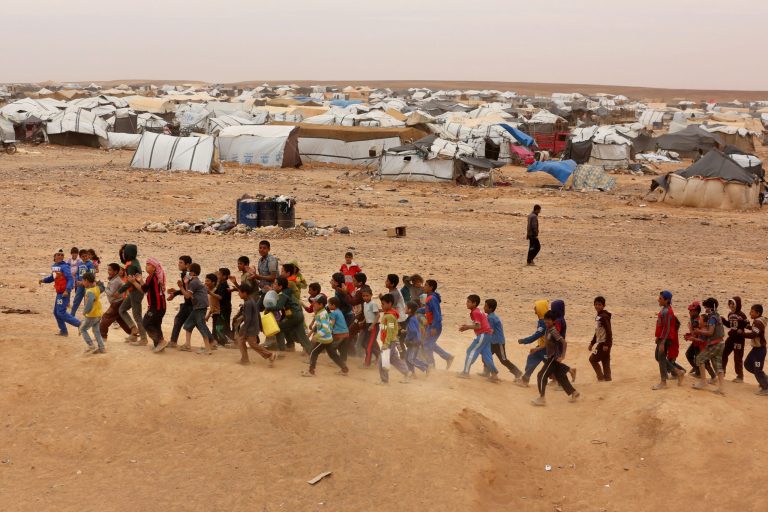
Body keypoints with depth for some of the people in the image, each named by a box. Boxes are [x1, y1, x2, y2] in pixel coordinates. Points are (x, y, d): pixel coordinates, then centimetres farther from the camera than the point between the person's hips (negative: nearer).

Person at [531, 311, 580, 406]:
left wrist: (562, 356, -26)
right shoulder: (548, 330, 8)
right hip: (551, 357, 9)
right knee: (560, 376, 16)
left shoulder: (553, 331, -19)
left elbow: (564, 342, -23)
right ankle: (573, 392, 27)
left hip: (554, 358, -9)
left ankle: (541, 398, -4)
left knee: (542, 376, -8)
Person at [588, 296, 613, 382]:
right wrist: (592, 343, 24)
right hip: (600, 342, 9)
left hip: (604, 343, -9)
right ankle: (607, 378, 12)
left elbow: (609, 331, -21)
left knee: (592, 359, -6)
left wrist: (606, 344, -24)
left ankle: (600, 377, 0)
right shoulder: (598, 316, 14)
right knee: (605, 362, 9)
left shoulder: (604, 317, -16)